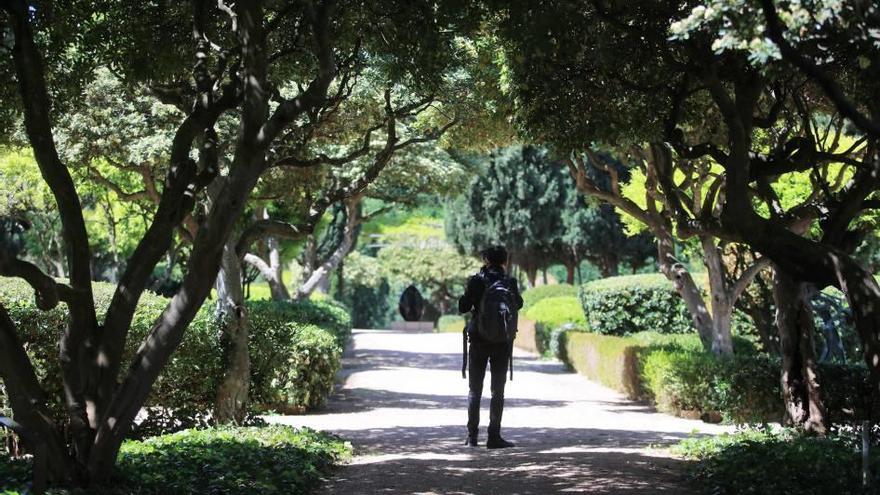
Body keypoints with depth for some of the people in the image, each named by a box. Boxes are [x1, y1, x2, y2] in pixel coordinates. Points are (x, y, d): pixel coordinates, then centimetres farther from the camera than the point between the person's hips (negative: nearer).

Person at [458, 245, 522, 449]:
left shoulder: (476, 281, -7)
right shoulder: (510, 282, -5)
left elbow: (463, 307, -6)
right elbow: (518, 304, 12)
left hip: (479, 340, 0)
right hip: (502, 341, 0)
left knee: (474, 390, 9)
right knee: (498, 390, 5)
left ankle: (472, 436, 8)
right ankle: (494, 436, 0)